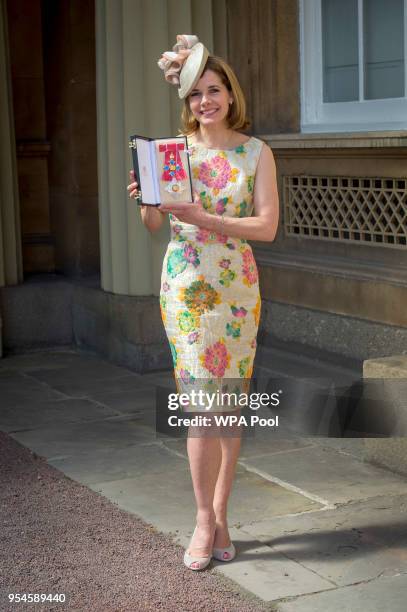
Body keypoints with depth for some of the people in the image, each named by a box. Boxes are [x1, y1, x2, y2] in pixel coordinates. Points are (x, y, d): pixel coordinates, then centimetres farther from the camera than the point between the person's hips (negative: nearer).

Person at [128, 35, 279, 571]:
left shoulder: (257, 153, 0)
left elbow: (268, 226, -9)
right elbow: (153, 225, 5)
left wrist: (201, 218, -19)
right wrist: (146, 199, -18)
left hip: (237, 286, 1)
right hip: (185, 285, -1)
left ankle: (219, 516, 20)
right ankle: (206, 520, 9)